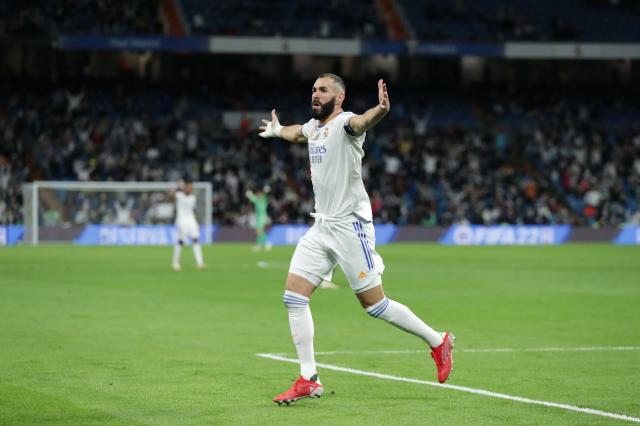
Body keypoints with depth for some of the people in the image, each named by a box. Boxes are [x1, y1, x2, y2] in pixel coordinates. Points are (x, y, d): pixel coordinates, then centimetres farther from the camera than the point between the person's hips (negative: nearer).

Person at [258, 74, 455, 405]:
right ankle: (308, 381, 3)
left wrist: (380, 110, -61)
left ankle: (437, 342, 15)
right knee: (294, 297, -2)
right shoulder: (312, 126, 13)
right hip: (321, 227, 8)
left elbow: (361, 122, -39)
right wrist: (276, 130, 59)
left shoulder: (344, 122, -12)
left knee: (374, 304, -5)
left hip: (350, 226, -8)